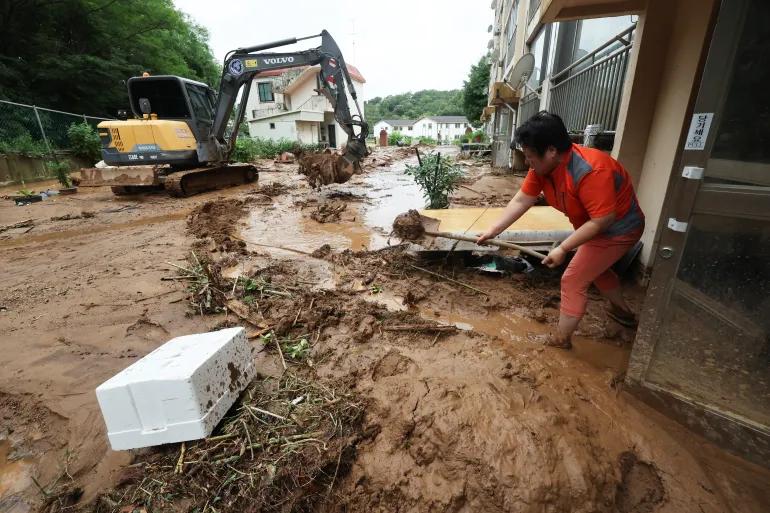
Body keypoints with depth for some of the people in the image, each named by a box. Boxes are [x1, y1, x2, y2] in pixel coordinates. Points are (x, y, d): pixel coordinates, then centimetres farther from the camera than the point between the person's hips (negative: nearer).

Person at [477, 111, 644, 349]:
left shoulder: (591, 171, -38)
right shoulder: (542, 166, -14)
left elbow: (602, 220, -34)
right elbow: (521, 200, -9)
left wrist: (562, 248, -31)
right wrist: (492, 231, -11)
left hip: (618, 229, -9)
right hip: (596, 226, 9)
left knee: (573, 281, -6)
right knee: (594, 268, 29)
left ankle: (561, 339, 12)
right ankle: (622, 311, 53)